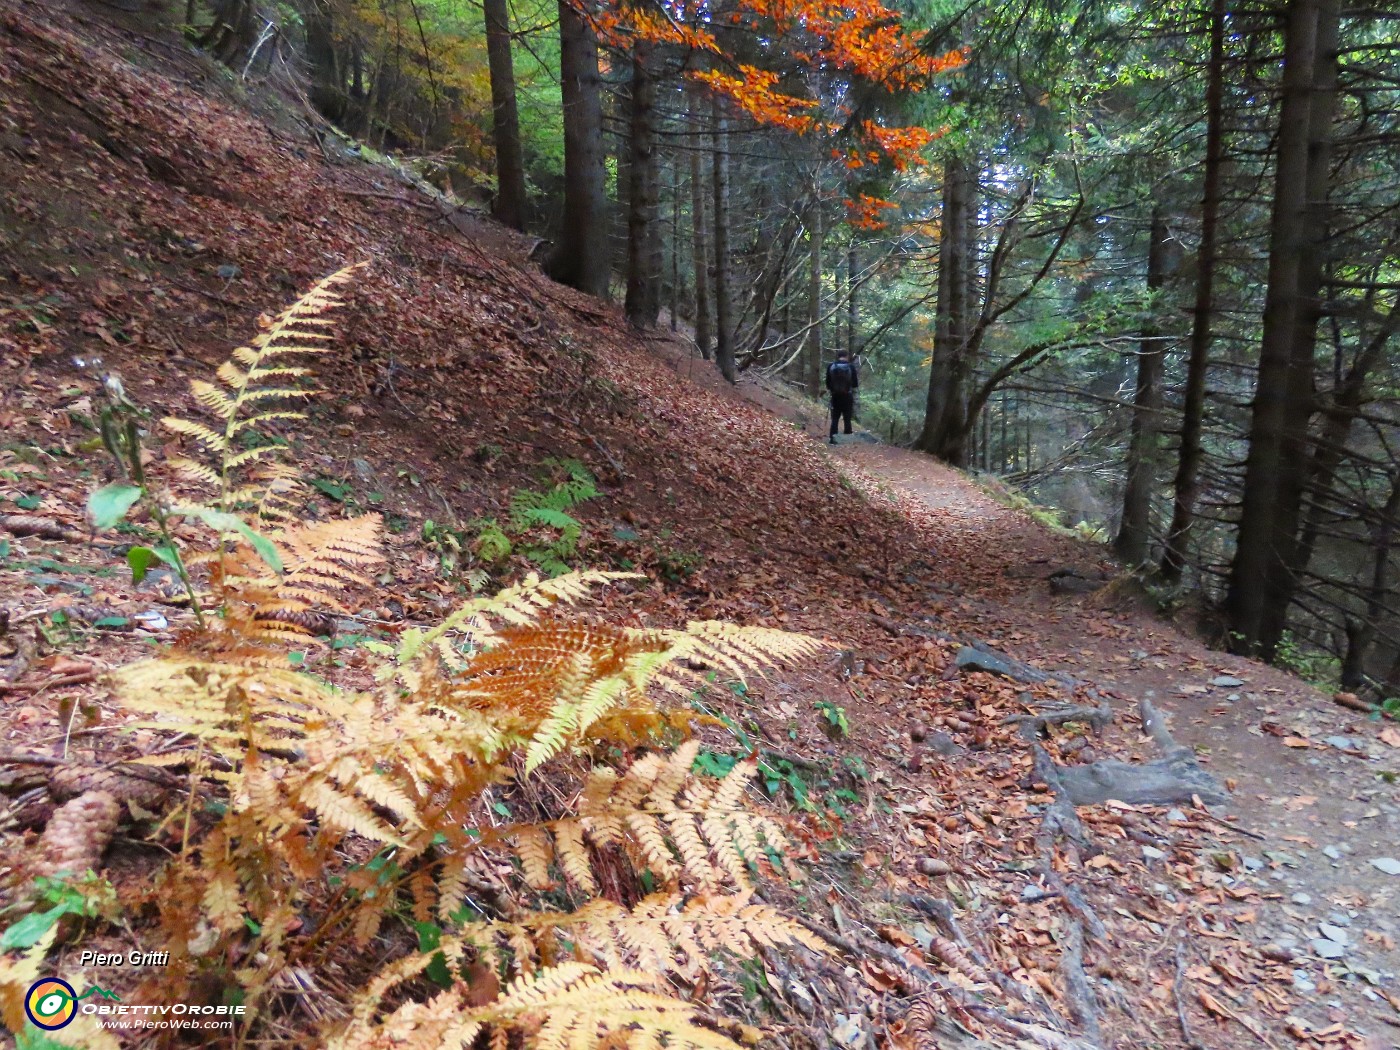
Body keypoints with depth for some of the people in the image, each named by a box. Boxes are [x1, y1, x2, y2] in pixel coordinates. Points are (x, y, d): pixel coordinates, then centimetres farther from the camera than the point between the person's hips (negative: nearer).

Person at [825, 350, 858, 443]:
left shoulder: (831, 366, -2)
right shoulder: (851, 367, -7)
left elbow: (828, 384, 2)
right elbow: (855, 384, -3)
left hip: (835, 396, 2)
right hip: (847, 396, -1)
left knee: (834, 418, 6)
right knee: (847, 419, 7)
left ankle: (833, 437, -5)